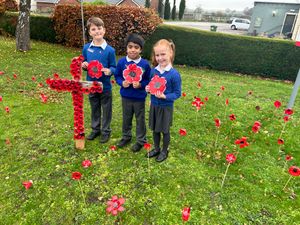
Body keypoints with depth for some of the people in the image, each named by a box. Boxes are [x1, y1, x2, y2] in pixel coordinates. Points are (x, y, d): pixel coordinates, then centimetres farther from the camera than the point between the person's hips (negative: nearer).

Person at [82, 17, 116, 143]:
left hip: (105, 86, -3)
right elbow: (84, 63, 9)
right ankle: (95, 129, 38)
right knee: (94, 109, 19)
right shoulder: (86, 48, -2)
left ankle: (105, 131, 29)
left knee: (106, 110, 11)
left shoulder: (109, 50, -12)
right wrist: (83, 65, -13)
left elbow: (113, 67, -5)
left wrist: (109, 71, -26)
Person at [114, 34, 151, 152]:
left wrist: (140, 85, -22)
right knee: (126, 118, 20)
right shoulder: (121, 62, -7)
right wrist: (122, 83, -15)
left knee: (140, 119, 12)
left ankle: (141, 140, 29)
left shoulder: (145, 64, -13)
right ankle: (126, 137, 41)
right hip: (126, 96, 3)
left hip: (139, 97, -2)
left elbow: (149, 79, -5)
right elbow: (117, 76, 3)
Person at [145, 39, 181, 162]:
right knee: (155, 129, 19)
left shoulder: (174, 74, -18)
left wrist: (164, 96, -27)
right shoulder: (153, 71, -3)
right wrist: (148, 88, -10)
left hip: (166, 107, -5)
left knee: (165, 130, 13)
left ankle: (164, 151, 35)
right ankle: (156, 149, 40)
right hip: (154, 105, 5)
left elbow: (177, 93, -14)